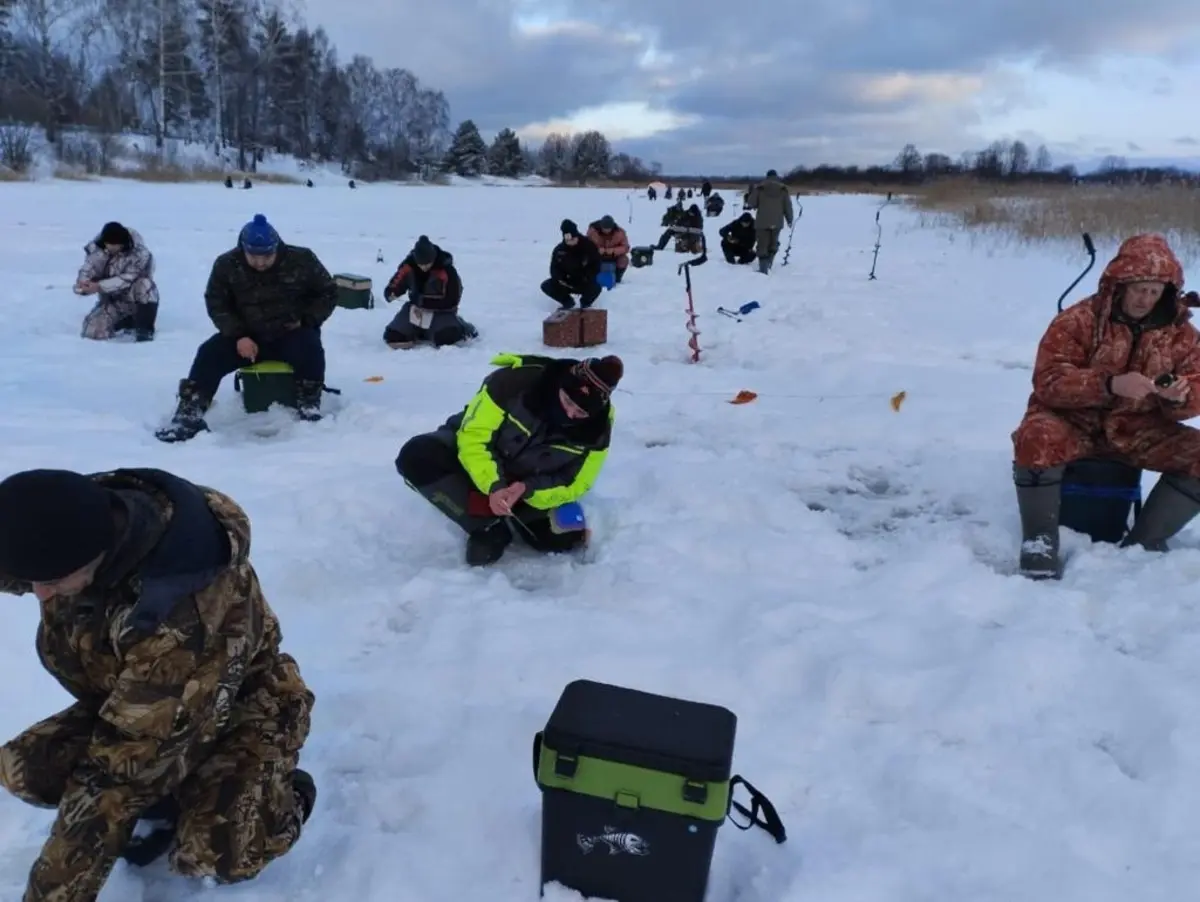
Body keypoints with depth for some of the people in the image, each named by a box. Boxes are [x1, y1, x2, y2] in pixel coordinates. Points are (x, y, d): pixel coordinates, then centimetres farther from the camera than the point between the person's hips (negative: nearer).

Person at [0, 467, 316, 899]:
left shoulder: (184, 610, -43)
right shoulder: (85, 515, -22)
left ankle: (279, 793, 6)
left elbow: (131, 756, -34)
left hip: (239, 708, -7)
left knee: (211, 855, -26)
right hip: (140, 703, 7)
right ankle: (171, 801, 6)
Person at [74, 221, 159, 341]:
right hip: (112, 300, 4)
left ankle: (144, 329, -23)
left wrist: (99, 286, -35)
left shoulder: (139, 253, -22)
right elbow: (87, 270, -8)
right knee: (92, 332, -13)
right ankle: (128, 320, 11)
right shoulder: (97, 249, -9)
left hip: (135, 298, -4)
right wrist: (83, 284, -32)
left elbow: (126, 280, -26)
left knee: (145, 285, -37)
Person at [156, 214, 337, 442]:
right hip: (246, 336, 2)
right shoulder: (227, 264, -8)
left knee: (310, 349, -34)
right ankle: (189, 412, -19)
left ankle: (309, 406, -17)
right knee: (209, 353, -20)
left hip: (292, 335, -2)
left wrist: (306, 321, -13)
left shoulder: (301, 260, -12)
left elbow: (328, 292, 0)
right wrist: (238, 335, -15)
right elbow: (216, 303, 0)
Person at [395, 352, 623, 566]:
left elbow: (573, 485, -13)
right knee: (418, 456, -32)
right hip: (471, 453, -2)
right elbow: (473, 437, -25)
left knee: (564, 539, -19)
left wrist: (527, 489, -32)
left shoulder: (597, 428, -22)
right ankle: (489, 528, -16)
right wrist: (493, 486, -39)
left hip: (531, 484, 2)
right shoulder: (516, 380, -32)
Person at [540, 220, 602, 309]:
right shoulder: (559, 249, -7)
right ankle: (568, 302, 7)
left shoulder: (589, 246, -13)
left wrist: (586, 278, -25)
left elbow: (595, 266, -9)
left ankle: (585, 302, 1)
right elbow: (554, 268, 0)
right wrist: (560, 279, -21)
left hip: (585, 283, -3)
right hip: (566, 283, 3)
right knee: (546, 286, -17)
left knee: (596, 288, -36)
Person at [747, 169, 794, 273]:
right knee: (773, 244, 19)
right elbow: (788, 207, 5)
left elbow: (752, 204, -3)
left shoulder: (759, 188, -3)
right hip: (777, 222, 3)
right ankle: (768, 265, 18)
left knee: (762, 245, 1)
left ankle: (763, 268, -7)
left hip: (762, 222, -2)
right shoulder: (783, 189, 4)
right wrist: (790, 220, 16)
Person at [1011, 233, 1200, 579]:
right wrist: (1110, 385, -34)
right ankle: (1040, 542, -22)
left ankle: (1144, 543, -11)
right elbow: (1049, 381, -19)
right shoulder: (1078, 320, -11)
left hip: (1137, 429, 4)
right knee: (1037, 437, -36)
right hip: (1073, 420, -4)